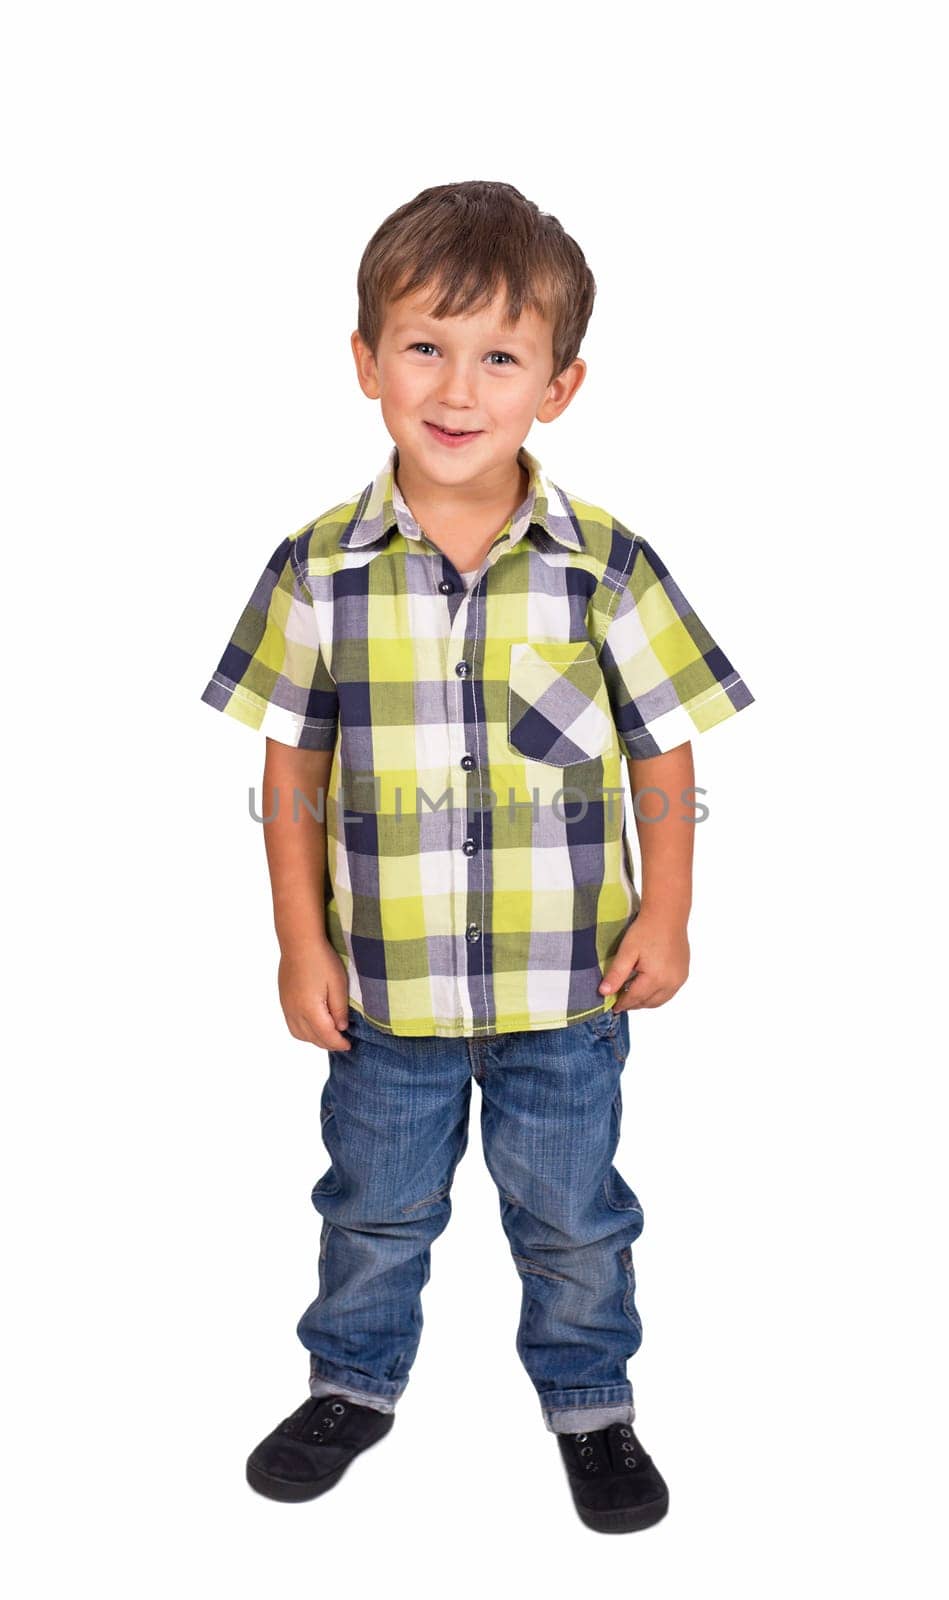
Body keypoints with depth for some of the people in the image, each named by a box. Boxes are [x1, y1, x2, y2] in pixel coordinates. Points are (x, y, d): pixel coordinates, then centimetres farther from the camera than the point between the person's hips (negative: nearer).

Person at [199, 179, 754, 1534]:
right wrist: (300, 943, -2)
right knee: (375, 1205, 21)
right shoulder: (319, 571, -8)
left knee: (573, 1215, 18)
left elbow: (665, 749, 0)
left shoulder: (608, 567, -9)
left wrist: (664, 915, -4)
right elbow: (291, 765, -1)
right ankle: (355, 1382, 45)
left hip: (566, 980, 0)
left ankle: (590, 1400, 42)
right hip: (386, 980, 1)